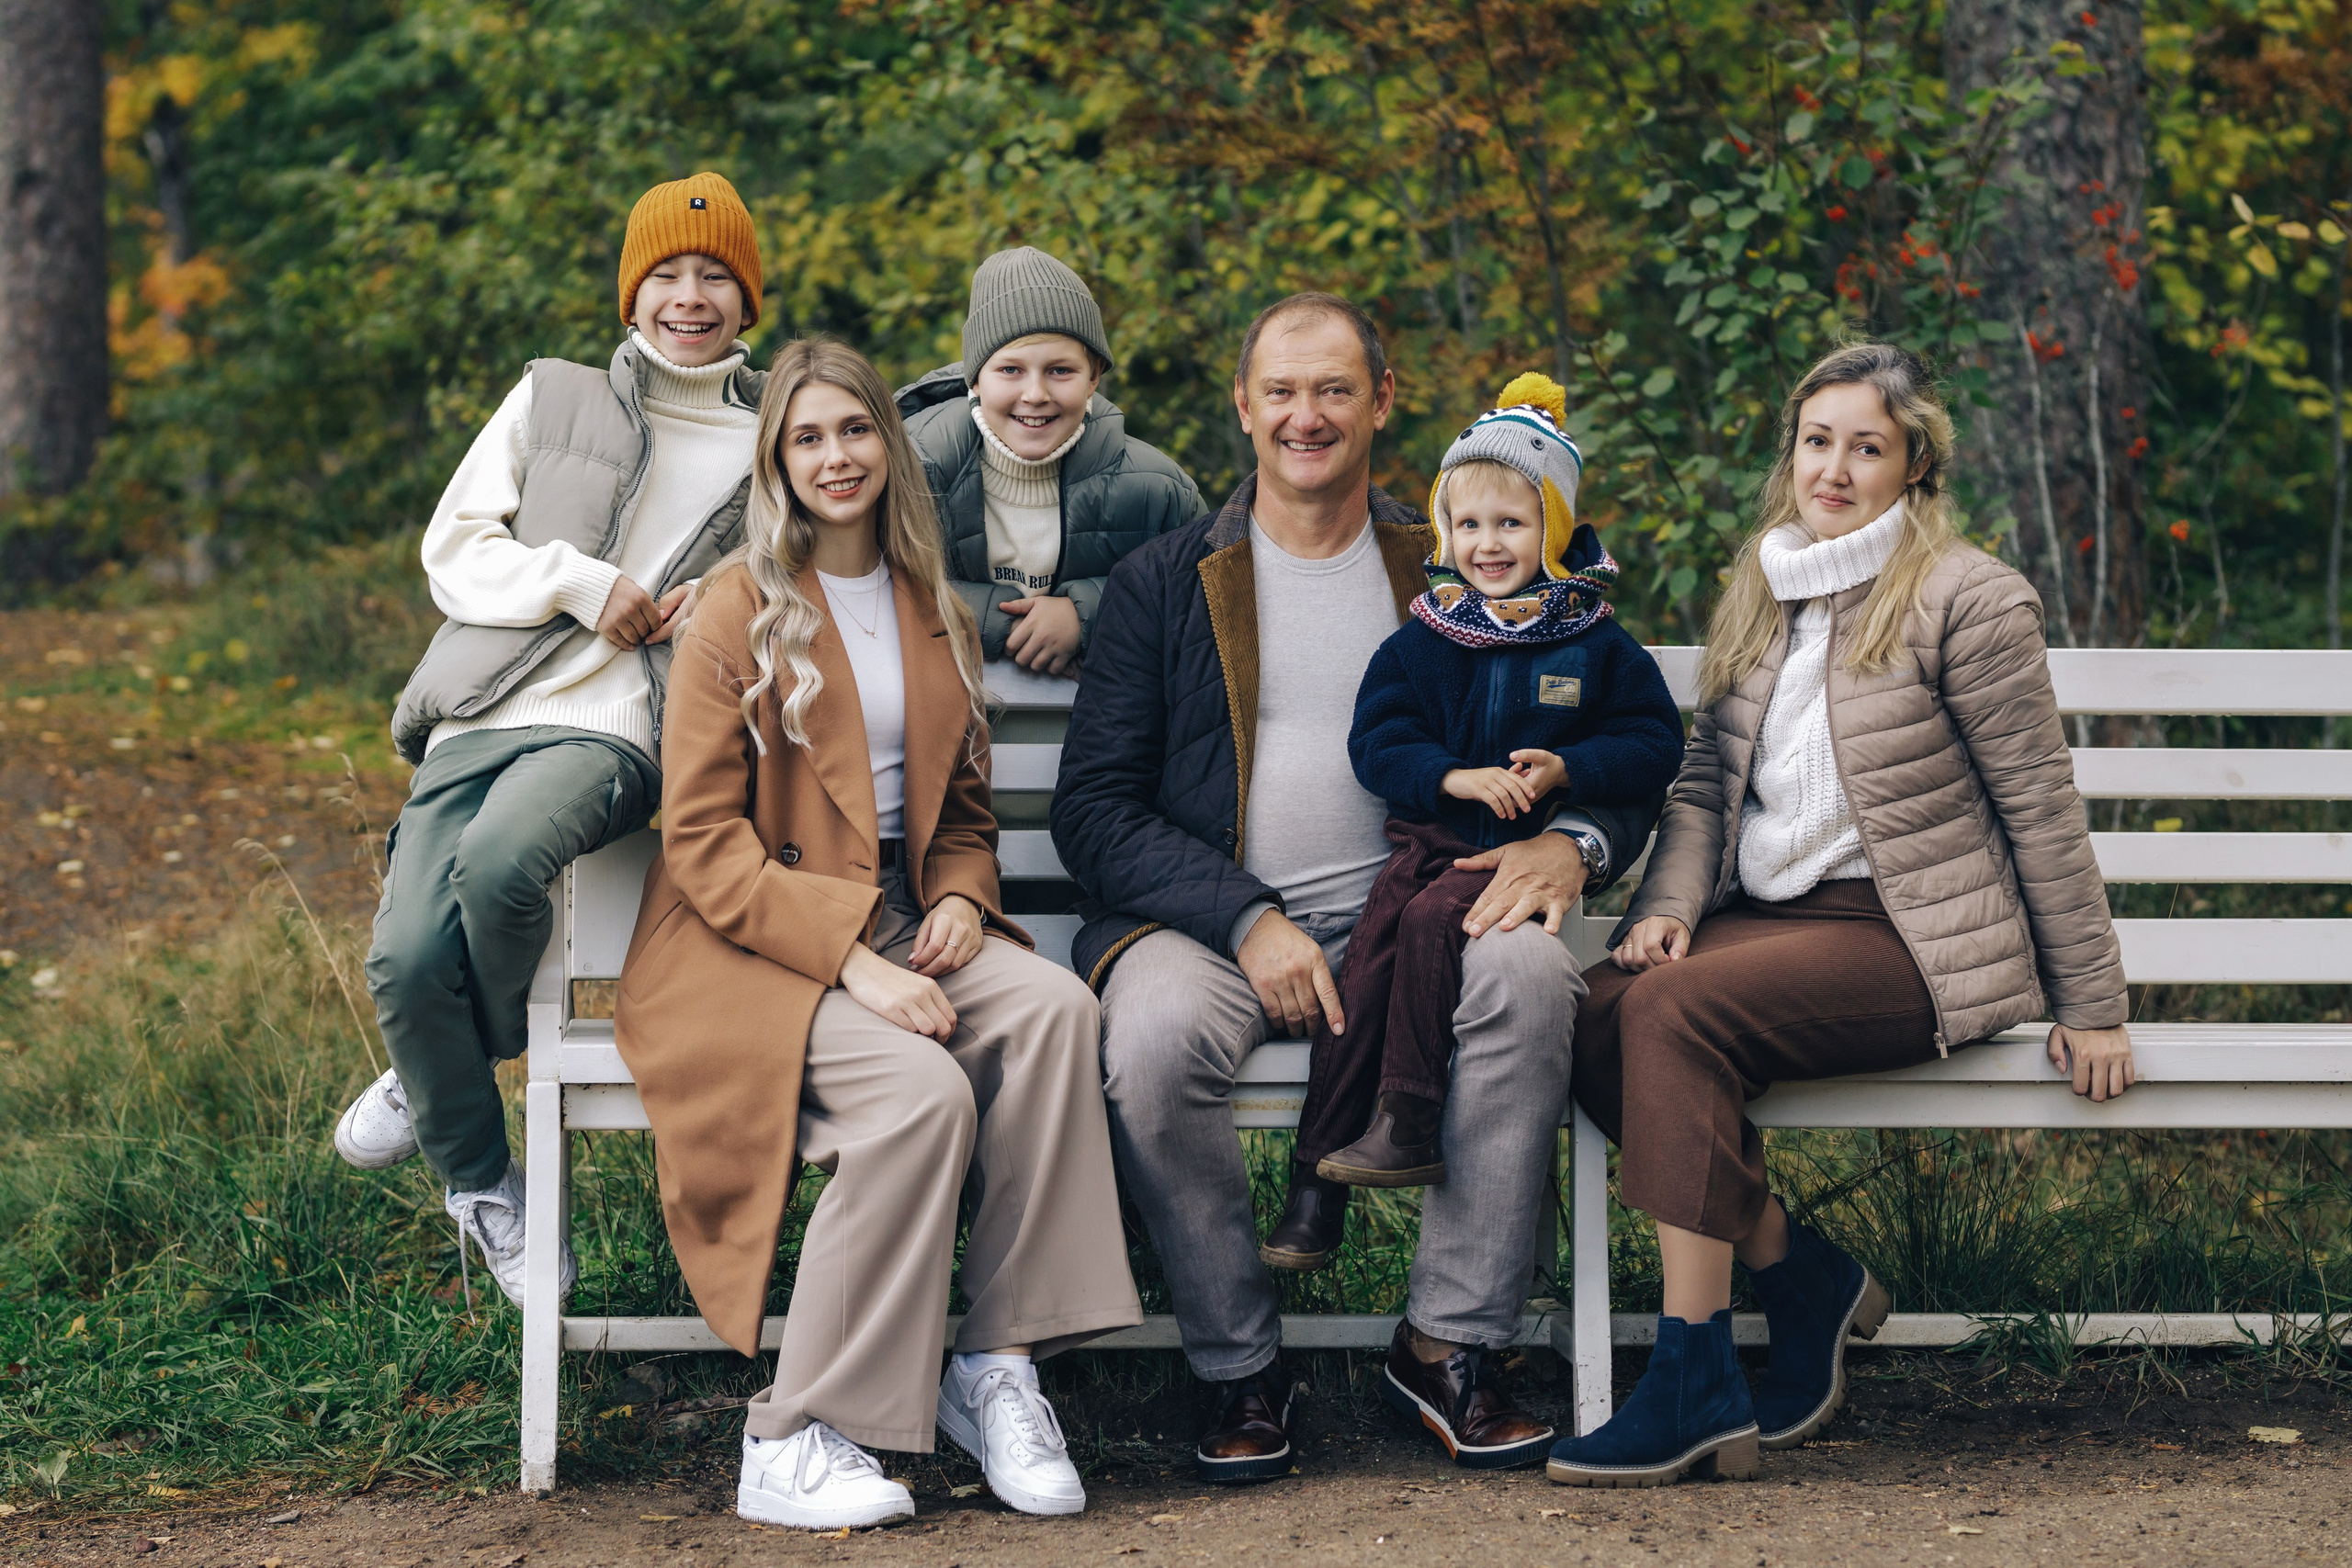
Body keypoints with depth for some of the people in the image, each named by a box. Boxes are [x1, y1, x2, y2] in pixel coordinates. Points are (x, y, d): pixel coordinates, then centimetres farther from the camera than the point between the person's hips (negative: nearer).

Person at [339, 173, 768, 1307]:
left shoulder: (774, 447, 16)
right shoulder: (552, 400, 17)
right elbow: (453, 548, 11)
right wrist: (581, 583, -6)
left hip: (613, 733, -2)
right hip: (483, 712, 2)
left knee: (500, 862, -36)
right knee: (406, 957, -20)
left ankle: (455, 1068, -5)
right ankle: (478, 1181, 4)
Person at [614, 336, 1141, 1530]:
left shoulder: (933, 611, 15)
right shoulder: (736, 612, -4)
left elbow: (962, 807, 23)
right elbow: (705, 846, -10)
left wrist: (960, 899, -2)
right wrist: (853, 959, -21)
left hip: (897, 926, 6)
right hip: (748, 944, -6)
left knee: (1054, 1006, -26)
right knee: (922, 1092, -33)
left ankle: (994, 1367, -20)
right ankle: (792, 1446, -24)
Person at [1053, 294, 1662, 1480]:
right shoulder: (1162, 584, 10)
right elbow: (1095, 808, 1)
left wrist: (1571, 843, -11)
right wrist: (1249, 922, -15)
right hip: (1203, 923, -1)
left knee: (1529, 973, -31)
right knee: (1155, 1034, -35)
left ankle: (1449, 1342, -18)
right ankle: (1239, 1370, -14)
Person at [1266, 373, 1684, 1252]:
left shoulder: (1594, 645, 5)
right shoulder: (1421, 642, 11)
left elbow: (1654, 745, 3)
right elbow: (1375, 741, 4)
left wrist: (1569, 770, -15)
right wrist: (1455, 777, -14)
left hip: (1533, 849, -3)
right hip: (1434, 838, 3)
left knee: (1432, 919, -30)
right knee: (1364, 966, -17)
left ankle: (1406, 1129, -27)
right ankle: (1317, 1186, -17)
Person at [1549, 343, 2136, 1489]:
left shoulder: (1967, 600, -5)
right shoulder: (1757, 596, 16)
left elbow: (2041, 806, -4)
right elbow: (1705, 778, 18)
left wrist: (2090, 1006, -5)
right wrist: (1670, 906, -2)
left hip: (1914, 941, -6)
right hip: (1768, 912, 6)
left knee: (1673, 1008, -31)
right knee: (1598, 1017, -24)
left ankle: (1693, 1387, -27)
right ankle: (1804, 1276, -7)